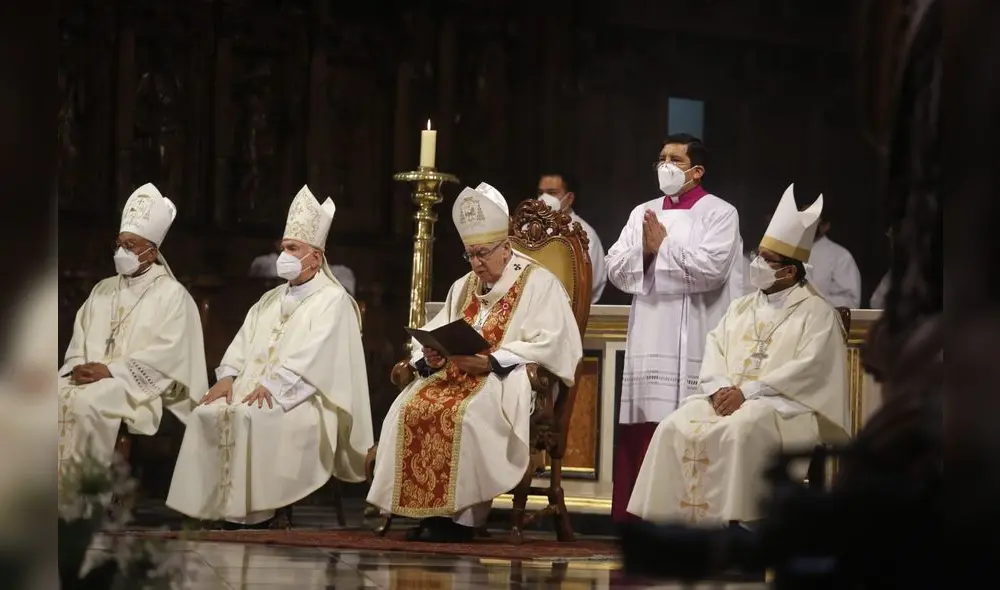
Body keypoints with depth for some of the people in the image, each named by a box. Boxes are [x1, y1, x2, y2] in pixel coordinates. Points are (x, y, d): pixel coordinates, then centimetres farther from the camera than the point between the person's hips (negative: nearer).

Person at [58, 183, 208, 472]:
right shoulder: (103, 290, 21)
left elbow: (166, 354, -10)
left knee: (87, 402, -33)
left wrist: (110, 370, -17)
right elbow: (79, 341, 18)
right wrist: (79, 368, -6)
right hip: (89, 376, 6)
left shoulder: (172, 295, 1)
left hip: (139, 387, -6)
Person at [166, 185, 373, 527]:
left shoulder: (332, 300, -2)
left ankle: (251, 511, -31)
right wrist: (228, 376, -4)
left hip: (301, 400, -7)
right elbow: (244, 341, 16)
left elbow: (313, 354, -15)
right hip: (252, 388, 7)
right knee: (207, 413, -20)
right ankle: (210, 506, -21)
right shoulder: (271, 300, 23)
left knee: (248, 418, -34)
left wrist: (272, 385, -24)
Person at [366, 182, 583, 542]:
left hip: (509, 382, -6)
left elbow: (548, 345, -12)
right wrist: (430, 356, -7)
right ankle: (427, 510, -22)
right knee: (411, 407, -22)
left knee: (466, 414, -36)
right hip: (457, 375, 6)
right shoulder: (463, 287, 23)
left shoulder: (538, 284, 1)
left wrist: (490, 362, -20)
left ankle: (460, 515, -30)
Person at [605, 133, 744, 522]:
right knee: (642, 432, 1)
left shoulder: (720, 214, 1)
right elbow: (615, 269, 11)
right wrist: (644, 250, -7)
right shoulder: (643, 213, 17)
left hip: (695, 342, -5)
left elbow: (711, 268, -14)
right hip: (648, 340, 5)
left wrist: (663, 246, -7)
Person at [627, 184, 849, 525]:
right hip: (725, 397, 6)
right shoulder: (742, 308, 21)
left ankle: (735, 521, -35)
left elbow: (809, 369, -12)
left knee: (739, 431, -37)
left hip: (783, 404, -6)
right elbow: (714, 350, 12)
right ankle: (677, 519, -21)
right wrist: (720, 388, -10)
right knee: (676, 428, -20)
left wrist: (747, 391, -17)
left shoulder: (817, 313, 0)